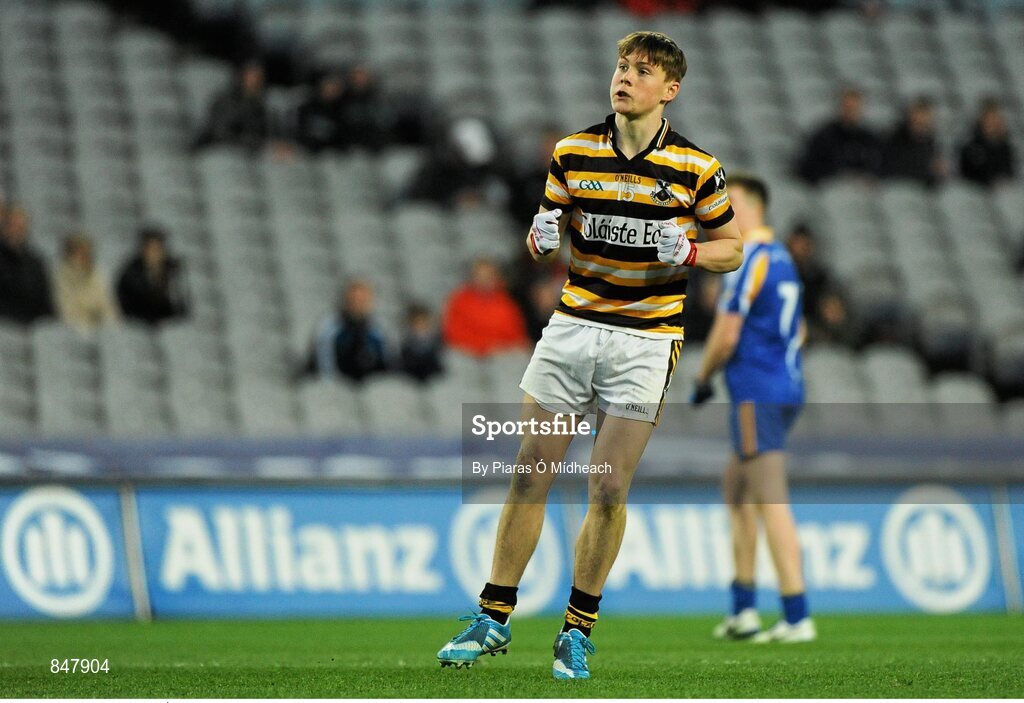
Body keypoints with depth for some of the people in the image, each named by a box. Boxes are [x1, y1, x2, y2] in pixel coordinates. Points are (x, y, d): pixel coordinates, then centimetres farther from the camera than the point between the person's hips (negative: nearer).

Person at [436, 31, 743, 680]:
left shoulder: (696, 168, -3)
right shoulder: (573, 153, 5)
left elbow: (732, 248, 7)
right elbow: (545, 234, 15)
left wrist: (689, 252, -14)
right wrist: (544, 236, -9)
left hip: (645, 342, -2)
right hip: (572, 328, 2)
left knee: (609, 491, -3)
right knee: (530, 478, 0)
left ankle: (579, 628, 12)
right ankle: (494, 618, 9)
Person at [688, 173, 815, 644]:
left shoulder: (748, 259, -13)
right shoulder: (781, 257, 15)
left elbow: (726, 336, -15)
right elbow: (797, 331, 23)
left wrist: (702, 379, -1)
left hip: (756, 395, -10)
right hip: (787, 389, 10)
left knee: (771, 503, -10)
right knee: (736, 490, 18)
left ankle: (797, 617, -14)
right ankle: (743, 610, 17)